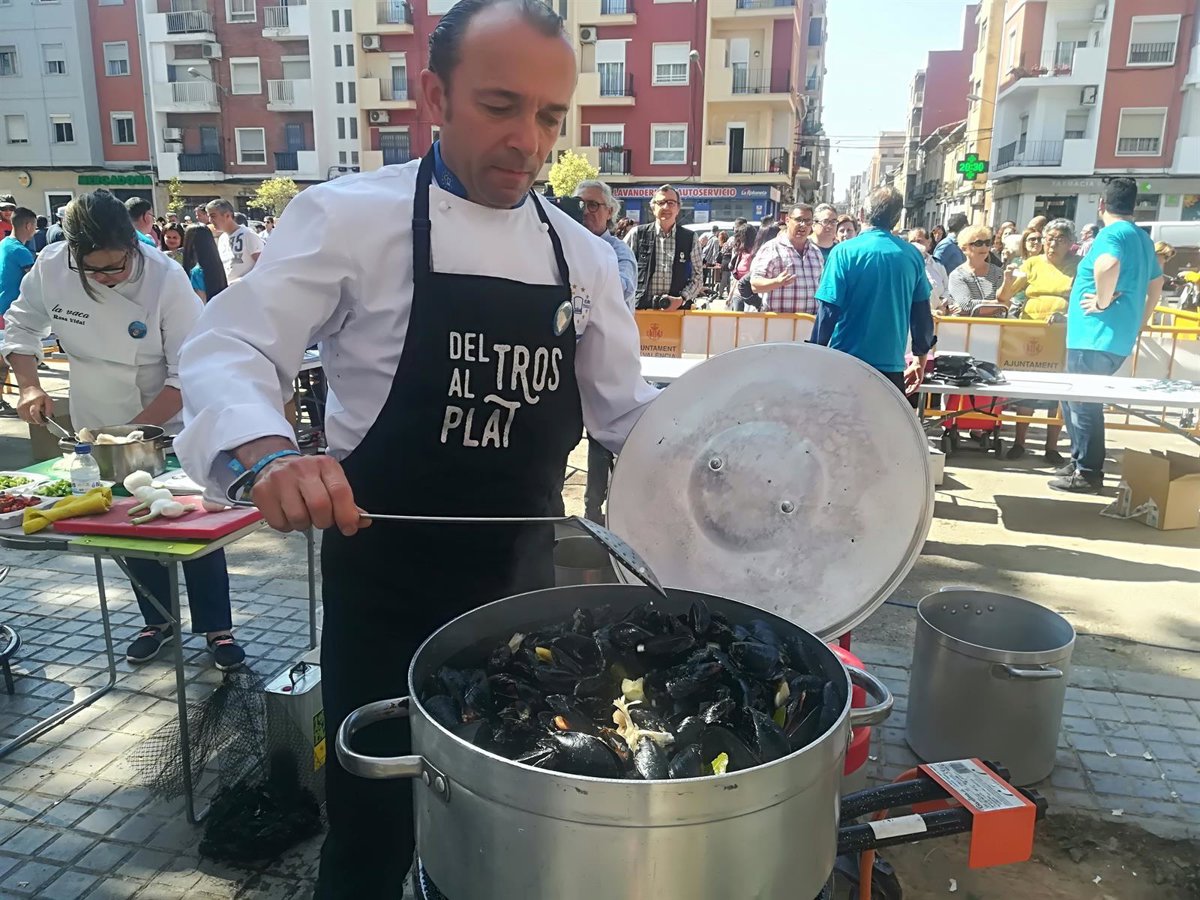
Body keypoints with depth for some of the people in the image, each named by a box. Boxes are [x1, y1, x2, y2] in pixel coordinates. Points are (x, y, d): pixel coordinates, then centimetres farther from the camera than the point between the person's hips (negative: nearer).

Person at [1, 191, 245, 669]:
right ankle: (157, 622, 31)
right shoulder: (50, 268, -13)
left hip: (169, 427, -3)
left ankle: (217, 629, 14)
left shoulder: (165, 278, -23)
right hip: (99, 430, 4)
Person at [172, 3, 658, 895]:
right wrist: (266, 451, -34)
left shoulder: (583, 258, 3)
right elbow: (228, 350, -14)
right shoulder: (349, 216, -10)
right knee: (374, 827, 11)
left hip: (522, 580, 5)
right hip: (388, 587, -4)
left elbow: (622, 408, 8)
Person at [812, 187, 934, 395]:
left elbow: (829, 311, -10)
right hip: (891, 365, 3)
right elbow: (921, 314, 9)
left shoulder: (844, 251, -8)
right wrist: (921, 359, 20)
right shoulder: (912, 256, 2)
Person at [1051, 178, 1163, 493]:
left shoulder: (1112, 233, -12)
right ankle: (1081, 461, 24)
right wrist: (1139, 323, 29)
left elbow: (1107, 265, -35)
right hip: (1119, 338, 9)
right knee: (1080, 401, 18)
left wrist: (1103, 301, -20)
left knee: (1083, 404, -3)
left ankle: (1088, 473, 3)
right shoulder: (1143, 238, 18)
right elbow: (1156, 283, 28)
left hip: (1095, 336, -9)